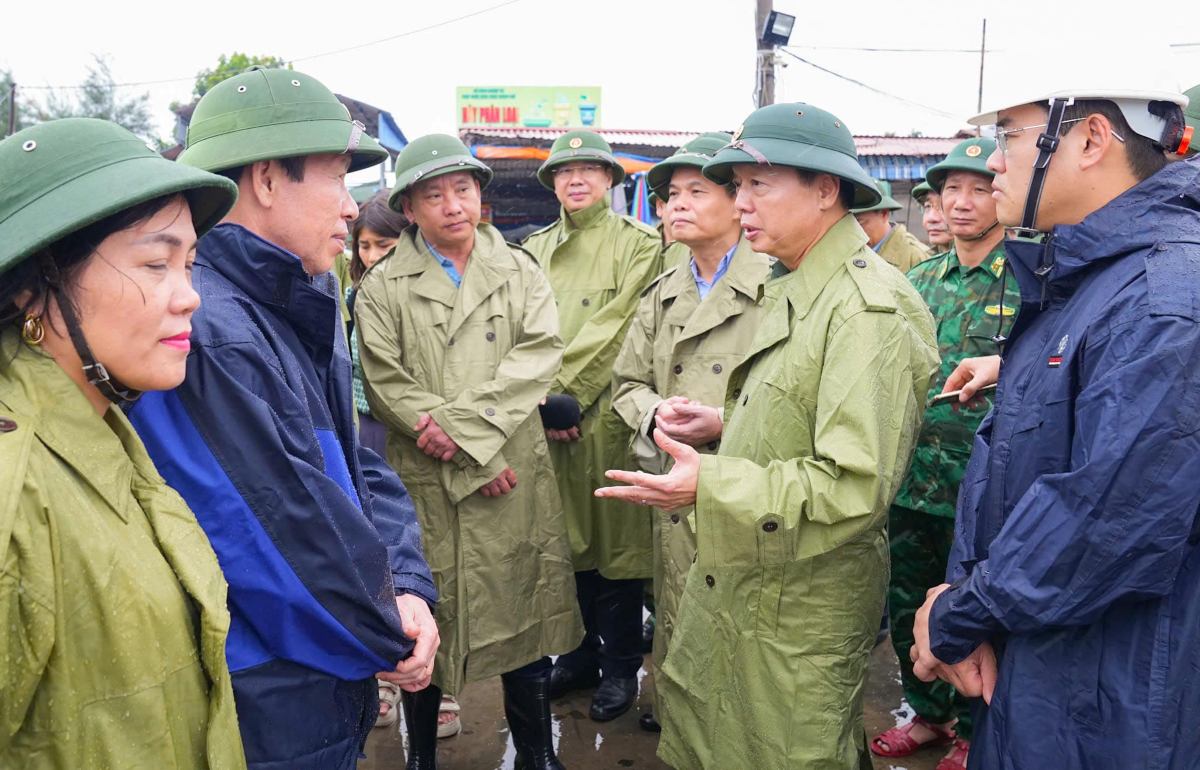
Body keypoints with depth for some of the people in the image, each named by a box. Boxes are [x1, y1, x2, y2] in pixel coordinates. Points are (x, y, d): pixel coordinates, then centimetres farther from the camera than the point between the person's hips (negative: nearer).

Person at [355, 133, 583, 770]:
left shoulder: (520, 273, 8)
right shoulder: (382, 289, 3)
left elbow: (540, 356, -6)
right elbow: (388, 386, -7)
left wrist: (461, 421, -17)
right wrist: (471, 460, -12)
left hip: (517, 481, 1)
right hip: (424, 485, -1)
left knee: (527, 622, 10)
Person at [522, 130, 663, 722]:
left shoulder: (638, 244, -1)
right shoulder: (534, 250, 13)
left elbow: (614, 330, -11)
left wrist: (564, 395, -14)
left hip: (607, 416, -4)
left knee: (616, 541, 5)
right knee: (567, 540, 13)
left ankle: (621, 667, 21)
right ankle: (582, 652, 31)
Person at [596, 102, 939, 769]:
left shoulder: (870, 309, -22)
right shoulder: (794, 288, 8)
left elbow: (858, 487, -27)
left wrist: (711, 486, -29)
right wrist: (725, 427, 7)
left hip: (802, 608, -9)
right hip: (734, 579, 9)